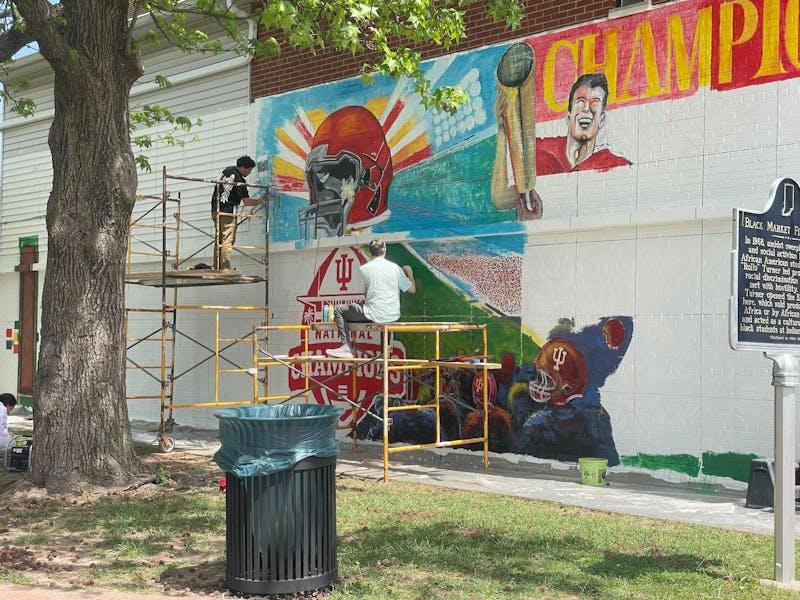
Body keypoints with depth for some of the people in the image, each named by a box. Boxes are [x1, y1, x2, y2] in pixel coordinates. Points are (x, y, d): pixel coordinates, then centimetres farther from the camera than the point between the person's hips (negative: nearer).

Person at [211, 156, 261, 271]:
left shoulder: (226, 170, 10)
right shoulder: (239, 180, -14)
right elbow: (246, 202, -13)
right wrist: (261, 201, -1)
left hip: (216, 210, 8)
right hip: (228, 212, -8)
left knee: (219, 240, 10)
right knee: (227, 241, -8)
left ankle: (217, 268, 9)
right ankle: (225, 268, -12)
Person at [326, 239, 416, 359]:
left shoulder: (364, 269, -4)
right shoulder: (395, 268, 2)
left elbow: (365, 295, 7)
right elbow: (412, 289, 9)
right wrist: (410, 273, 27)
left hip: (374, 315, -4)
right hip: (393, 316, 4)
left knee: (339, 310, 12)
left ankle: (347, 347, 3)